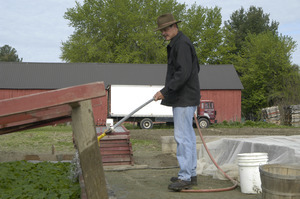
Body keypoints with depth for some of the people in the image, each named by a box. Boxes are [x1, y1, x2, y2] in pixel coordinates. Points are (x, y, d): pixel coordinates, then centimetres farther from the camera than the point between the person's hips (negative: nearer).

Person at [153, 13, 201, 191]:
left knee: (183, 136, -11)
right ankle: (191, 173, 21)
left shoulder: (182, 43, -15)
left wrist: (165, 91, -26)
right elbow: (196, 68, 27)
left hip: (184, 98, -11)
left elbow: (183, 73, -25)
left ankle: (185, 177, -8)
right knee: (188, 136, 13)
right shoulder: (177, 43, 18)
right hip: (183, 97, 11)